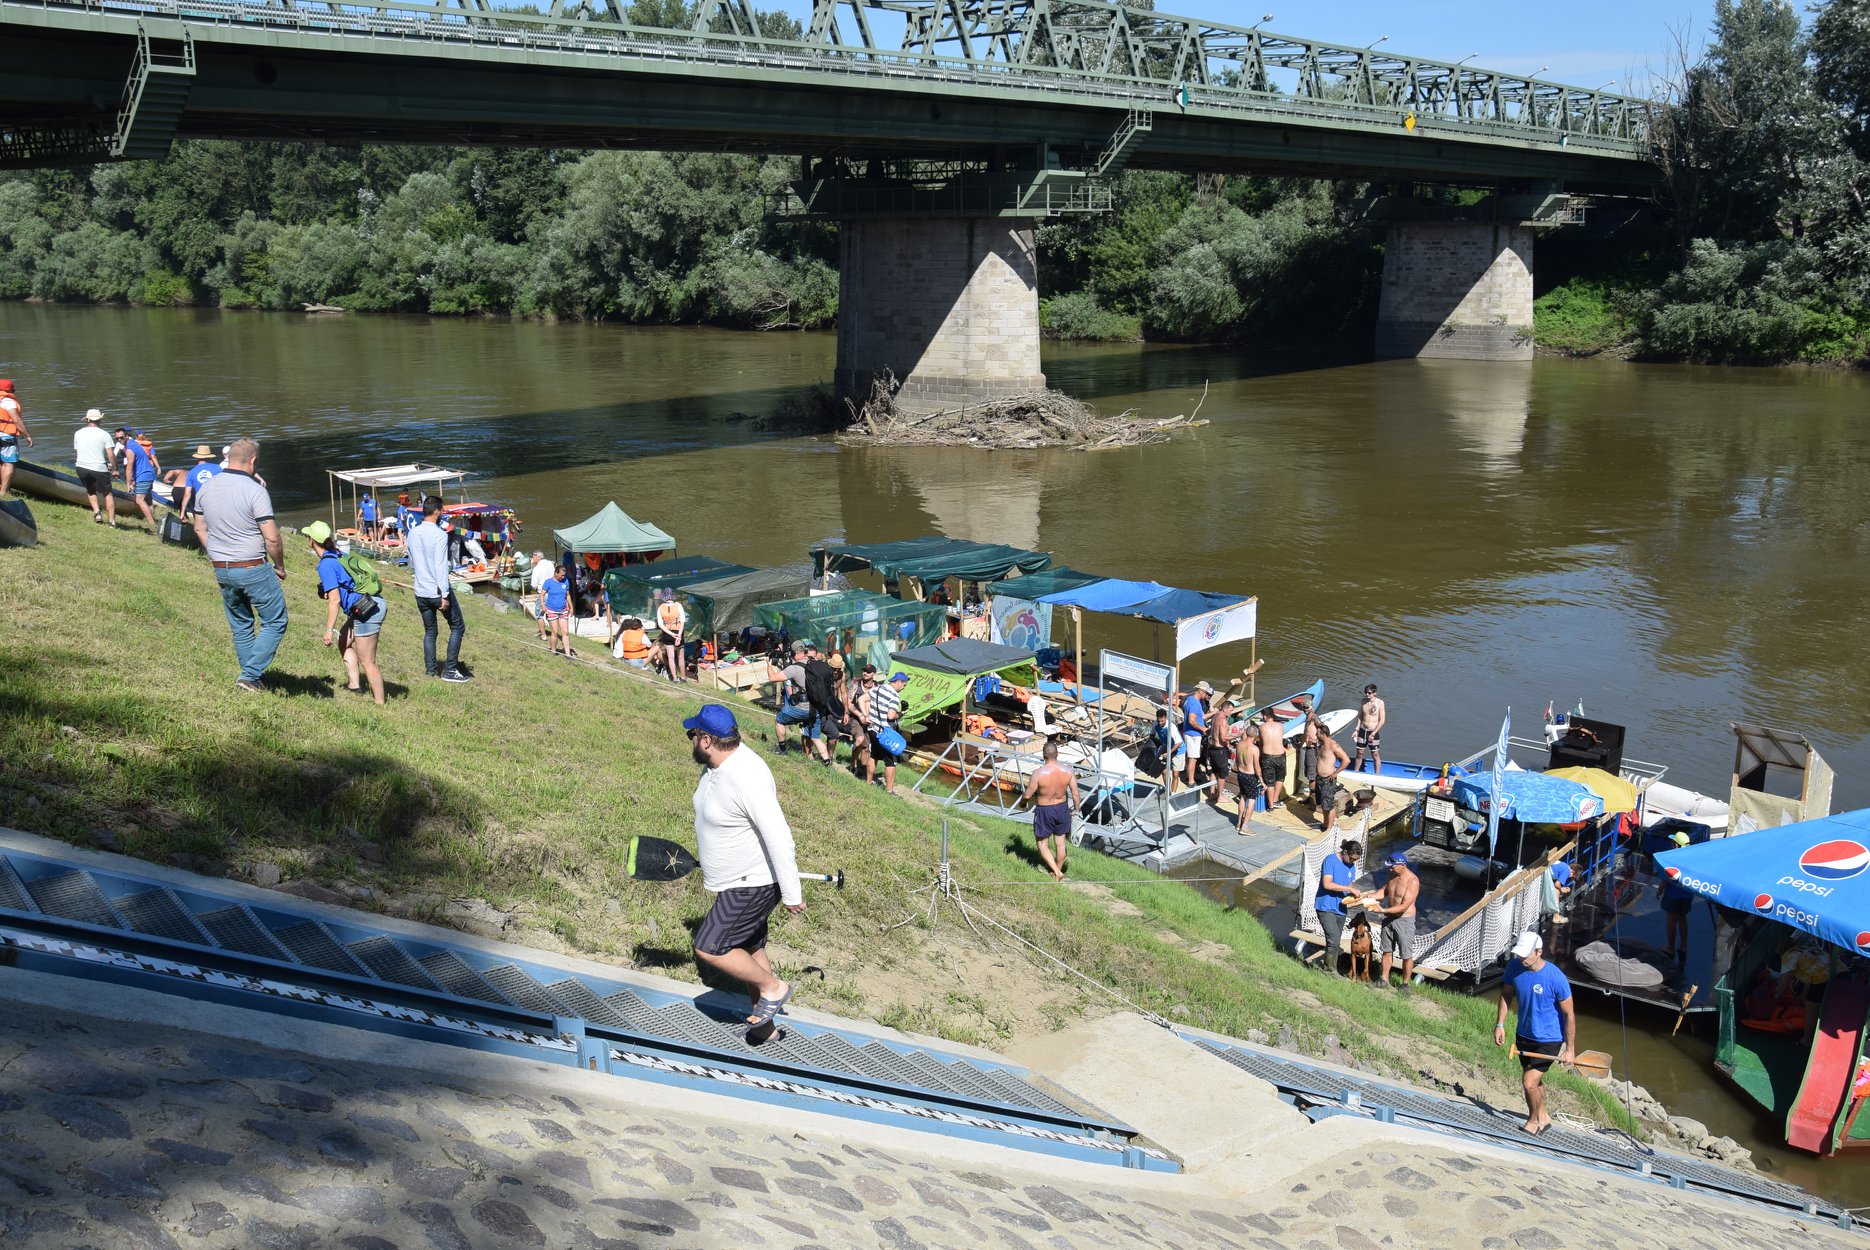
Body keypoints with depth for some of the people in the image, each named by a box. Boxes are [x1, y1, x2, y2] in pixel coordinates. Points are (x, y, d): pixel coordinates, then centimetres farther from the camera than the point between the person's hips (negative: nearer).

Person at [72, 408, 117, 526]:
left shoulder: (78, 433, 8)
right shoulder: (104, 435, -4)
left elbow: (76, 451, 17)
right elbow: (111, 455, -8)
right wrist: (114, 469, 5)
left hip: (81, 467, 4)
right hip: (99, 468, -3)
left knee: (90, 490, 28)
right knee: (108, 494, 9)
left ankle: (96, 512, 9)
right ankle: (112, 522, 6)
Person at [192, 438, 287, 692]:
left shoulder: (208, 488, 5)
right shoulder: (255, 490, -17)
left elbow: (199, 528, 15)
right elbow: (271, 538, -18)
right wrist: (280, 567, -4)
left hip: (221, 569, 7)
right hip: (253, 569, -7)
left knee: (240, 624, 19)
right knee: (274, 622, 5)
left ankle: (253, 677, 25)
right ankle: (251, 675, -3)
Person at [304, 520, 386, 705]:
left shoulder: (326, 565, -11)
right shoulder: (339, 555, 15)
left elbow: (334, 600, -16)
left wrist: (329, 629, -13)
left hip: (367, 610, -10)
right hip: (374, 604, 10)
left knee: (366, 660, -3)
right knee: (344, 642, 23)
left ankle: (380, 703, 0)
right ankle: (354, 686, 21)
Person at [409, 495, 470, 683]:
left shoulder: (413, 534, 7)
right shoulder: (440, 534, -15)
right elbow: (441, 566, -20)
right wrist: (445, 595, -19)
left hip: (420, 593, 7)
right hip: (437, 590, -7)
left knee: (429, 631, 17)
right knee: (458, 627, 6)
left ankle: (430, 669, 16)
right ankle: (450, 669, 1)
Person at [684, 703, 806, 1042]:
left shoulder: (746, 778, -31)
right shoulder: (715, 765, 0)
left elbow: (778, 836, -29)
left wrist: (791, 895, -25)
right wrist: (707, 860, 29)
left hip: (753, 885, -10)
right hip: (736, 881, 10)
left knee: (708, 948, -10)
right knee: (750, 949, 19)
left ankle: (773, 988, 7)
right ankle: (764, 1024, 33)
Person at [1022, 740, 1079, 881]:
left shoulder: (1038, 773, -24)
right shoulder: (1068, 772, -14)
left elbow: (1027, 796, -17)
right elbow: (1075, 794, -6)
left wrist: (1029, 786, 5)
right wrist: (1076, 810, 9)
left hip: (1044, 811, -4)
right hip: (1062, 808, 4)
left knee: (1043, 844, 14)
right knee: (1060, 843, 20)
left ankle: (1057, 872, 3)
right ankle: (1059, 871, 35)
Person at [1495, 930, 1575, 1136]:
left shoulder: (1555, 978, -26)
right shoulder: (1514, 967, -13)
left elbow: (1569, 1014, -16)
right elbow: (1507, 994, 6)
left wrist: (1569, 1048, -11)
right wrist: (1500, 1024, 3)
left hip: (1549, 1039, -5)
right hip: (1523, 1034, 5)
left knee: (1529, 1083, -7)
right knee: (1534, 1079, 20)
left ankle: (1535, 1120, 20)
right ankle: (1542, 1118, 42)